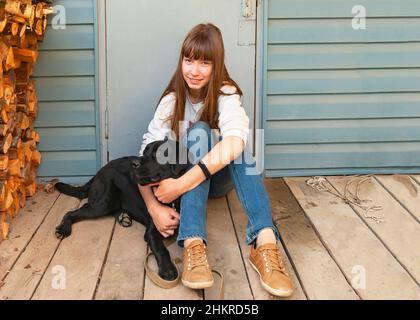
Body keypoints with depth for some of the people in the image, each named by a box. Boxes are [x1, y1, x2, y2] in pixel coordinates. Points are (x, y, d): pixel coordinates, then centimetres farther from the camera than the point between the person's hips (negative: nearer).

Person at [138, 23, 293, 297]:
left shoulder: (226, 94, -18)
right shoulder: (172, 100, -11)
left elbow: (234, 144, -40)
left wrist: (179, 185, -43)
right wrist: (153, 207, -34)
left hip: (220, 178, -1)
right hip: (180, 180, 1)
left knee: (238, 141, -31)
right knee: (198, 130, -30)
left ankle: (265, 241, -47)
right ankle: (194, 244, -48)